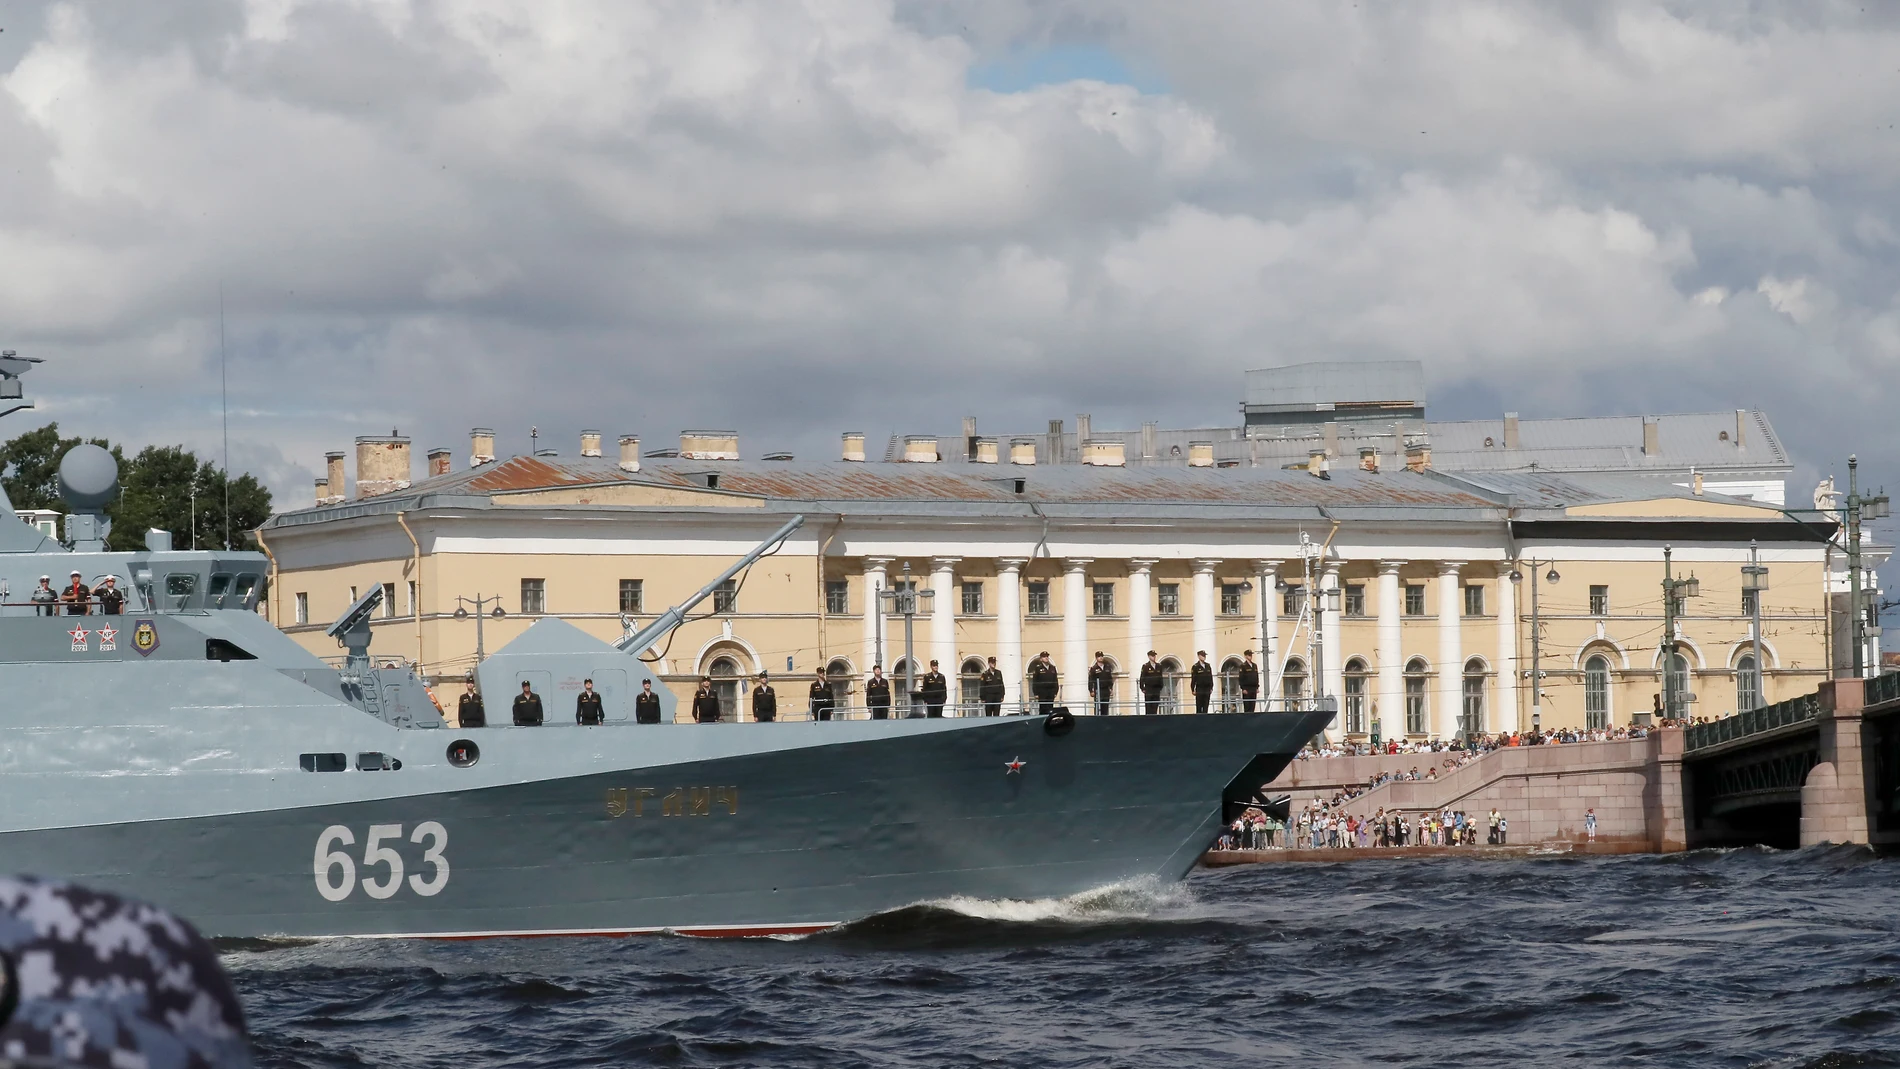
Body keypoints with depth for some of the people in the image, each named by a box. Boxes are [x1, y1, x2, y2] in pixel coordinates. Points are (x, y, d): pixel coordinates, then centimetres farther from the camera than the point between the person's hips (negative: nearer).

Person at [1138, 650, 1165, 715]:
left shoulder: (1159, 666, 11)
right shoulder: (1145, 666, -1)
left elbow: (1161, 677, 15)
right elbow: (1142, 678, -2)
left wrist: (1160, 687, 9)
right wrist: (1143, 689, -7)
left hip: (1157, 690, 4)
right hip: (1148, 690, -4)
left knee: (1155, 707, 1)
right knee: (1148, 706, -4)